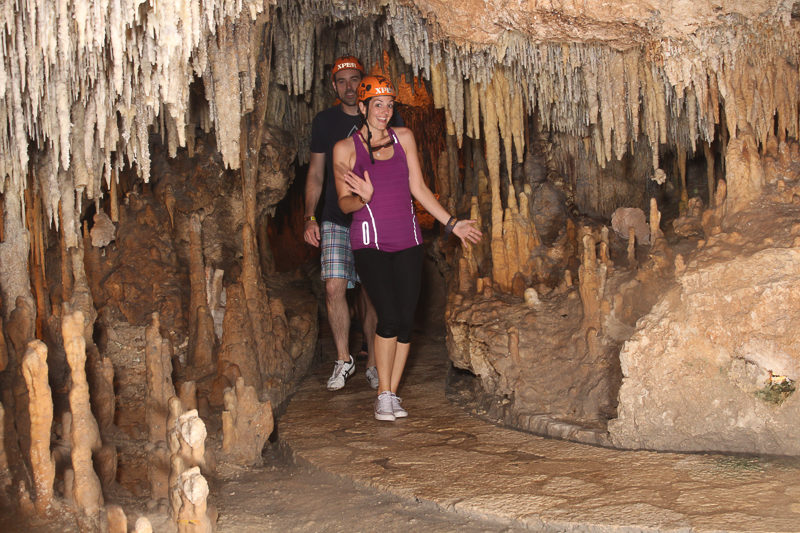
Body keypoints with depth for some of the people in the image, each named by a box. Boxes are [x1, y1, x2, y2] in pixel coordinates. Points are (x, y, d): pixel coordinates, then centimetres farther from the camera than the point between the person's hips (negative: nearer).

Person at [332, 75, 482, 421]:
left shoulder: (404, 138, 11)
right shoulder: (346, 149, 1)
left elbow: (418, 188, 13)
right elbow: (344, 203, -1)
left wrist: (451, 223, 11)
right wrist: (363, 198, -23)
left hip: (407, 240, 4)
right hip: (369, 242, -4)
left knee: (406, 320, -1)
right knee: (390, 318, -15)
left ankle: (392, 394, 12)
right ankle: (383, 395, 1)